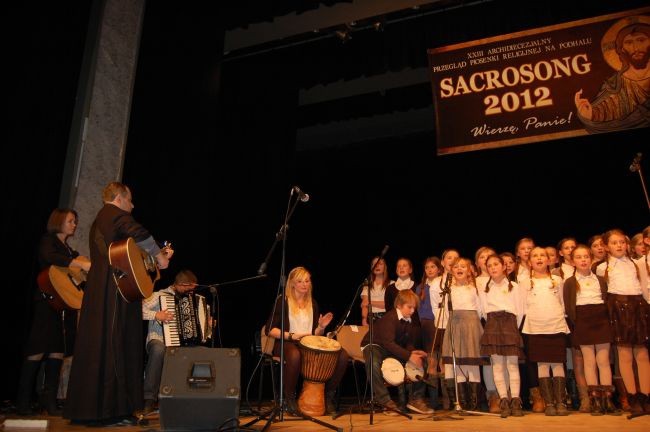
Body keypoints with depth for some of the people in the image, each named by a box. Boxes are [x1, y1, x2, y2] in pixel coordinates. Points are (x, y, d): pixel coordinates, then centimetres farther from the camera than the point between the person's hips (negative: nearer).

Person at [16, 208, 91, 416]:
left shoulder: (69, 249, 23)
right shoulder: (48, 240, 0)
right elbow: (49, 257, -23)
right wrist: (81, 264, -31)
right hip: (48, 300, -7)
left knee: (58, 350, 4)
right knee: (38, 350, -8)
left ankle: (49, 401, 7)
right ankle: (23, 402, 2)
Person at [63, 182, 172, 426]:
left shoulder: (99, 221, 26)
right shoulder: (115, 213, -5)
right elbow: (138, 233, -25)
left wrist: (158, 254, 20)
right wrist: (160, 256, -13)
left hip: (98, 292, 10)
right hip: (113, 293, -10)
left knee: (96, 348, 10)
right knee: (112, 347, -8)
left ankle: (88, 410, 16)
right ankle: (106, 412, -5)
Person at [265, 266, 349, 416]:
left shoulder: (313, 303, 16)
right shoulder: (282, 301, 0)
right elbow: (269, 330, -6)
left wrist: (321, 327, -5)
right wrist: (291, 335, -19)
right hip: (286, 343, -5)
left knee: (343, 355, -17)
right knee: (295, 355, -43)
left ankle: (329, 396, 0)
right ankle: (290, 398, -20)